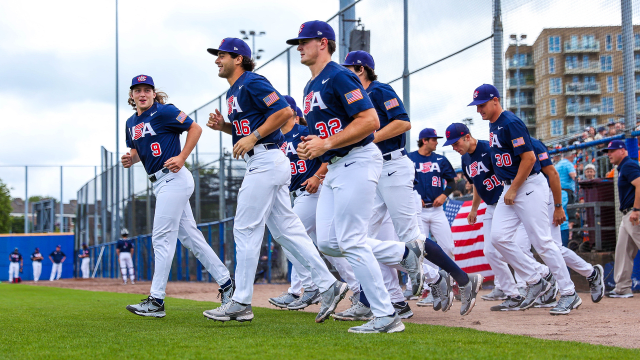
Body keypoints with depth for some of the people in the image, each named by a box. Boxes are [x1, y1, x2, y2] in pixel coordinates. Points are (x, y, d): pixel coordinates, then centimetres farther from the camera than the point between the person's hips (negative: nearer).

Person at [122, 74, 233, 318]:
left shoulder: (164, 111, -9)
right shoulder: (132, 123, 14)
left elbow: (195, 128, -8)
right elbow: (137, 151, 26)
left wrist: (181, 158, -15)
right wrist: (130, 159, 2)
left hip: (174, 179, -9)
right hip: (159, 183, 9)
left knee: (162, 238, -10)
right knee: (190, 236, 10)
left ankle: (156, 301, -9)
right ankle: (225, 282, 18)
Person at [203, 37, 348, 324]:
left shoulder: (252, 83, -10)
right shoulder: (233, 91, 20)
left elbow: (284, 111, -19)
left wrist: (253, 137, -19)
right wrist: (223, 125, 10)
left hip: (266, 161, -10)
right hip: (261, 163, 10)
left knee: (246, 230, -7)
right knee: (286, 230, 7)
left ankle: (241, 303, -4)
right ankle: (328, 286, 6)